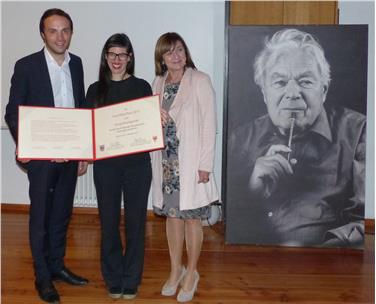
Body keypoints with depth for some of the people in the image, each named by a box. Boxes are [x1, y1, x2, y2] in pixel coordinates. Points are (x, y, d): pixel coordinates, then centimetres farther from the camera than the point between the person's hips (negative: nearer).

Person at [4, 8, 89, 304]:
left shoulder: (76, 64, 6)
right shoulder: (26, 66, -8)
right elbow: (13, 113, -5)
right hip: (41, 155, -4)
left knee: (62, 213, 15)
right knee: (41, 216, 6)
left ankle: (57, 265, 30)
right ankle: (43, 276, 18)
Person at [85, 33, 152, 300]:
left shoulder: (142, 87, 3)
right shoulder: (96, 90, 7)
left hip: (137, 163, -1)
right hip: (106, 164, 1)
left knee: (135, 221, 5)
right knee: (109, 221, 6)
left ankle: (131, 280, 19)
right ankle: (113, 280, 22)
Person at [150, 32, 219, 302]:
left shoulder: (200, 81, -7)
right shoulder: (158, 83, 9)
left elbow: (209, 124, -10)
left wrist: (205, 165, -13)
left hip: (191, 162, -4)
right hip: (166, 161, 5)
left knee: (191, 217, 4)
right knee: (172, 214, 12)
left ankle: (191, 272, 21)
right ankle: (176, 269, 28)